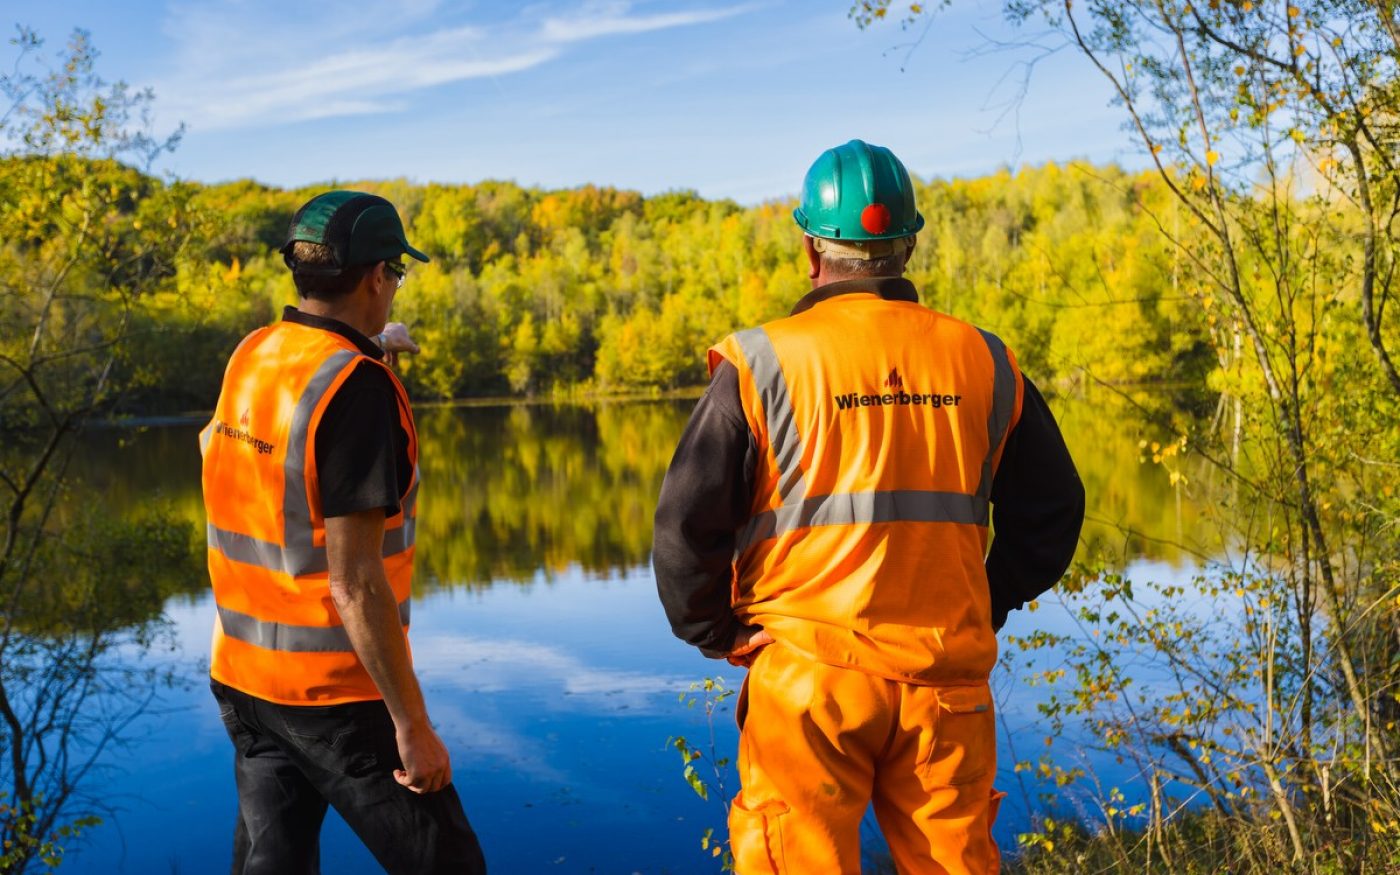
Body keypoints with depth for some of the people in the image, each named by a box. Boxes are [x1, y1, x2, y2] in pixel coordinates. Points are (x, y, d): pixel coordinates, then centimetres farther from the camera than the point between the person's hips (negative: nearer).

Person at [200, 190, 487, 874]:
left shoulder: (252, 355, 3)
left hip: (242, 674, 8)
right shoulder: (357, 389, -20)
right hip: (334, 693, -8)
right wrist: (413, 726, -18)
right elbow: (354, 581, -23)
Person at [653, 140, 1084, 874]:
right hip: (948, 679, 4)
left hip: (809, 676, -3)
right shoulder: (982, 361, 5)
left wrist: (715, 635, 7)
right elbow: (1051, 511, 12)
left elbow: (687, 525, -7)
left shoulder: (763, 362, -6)